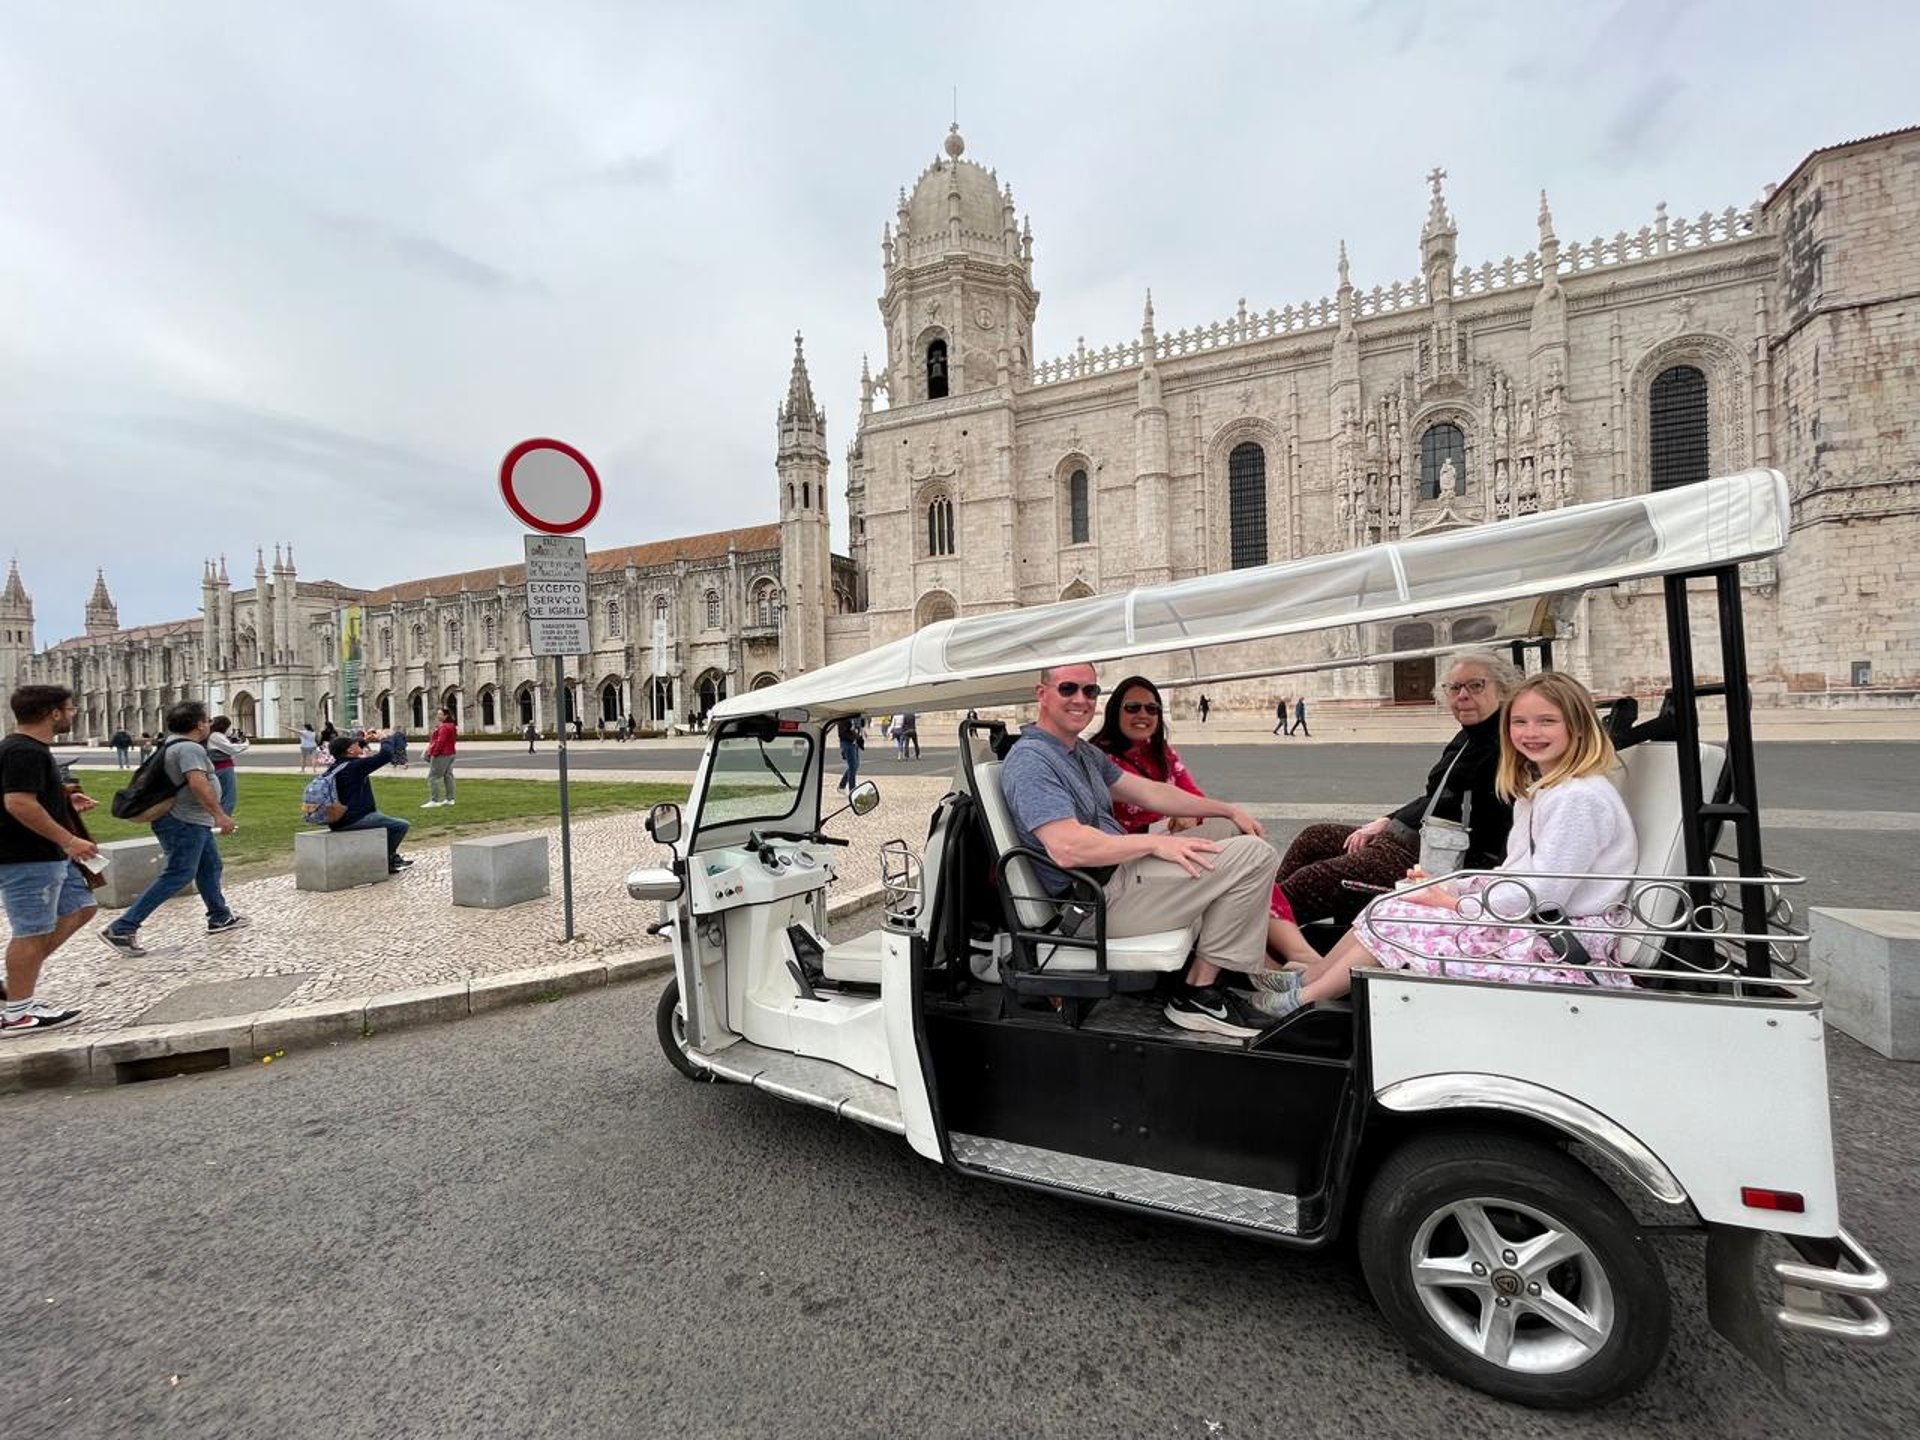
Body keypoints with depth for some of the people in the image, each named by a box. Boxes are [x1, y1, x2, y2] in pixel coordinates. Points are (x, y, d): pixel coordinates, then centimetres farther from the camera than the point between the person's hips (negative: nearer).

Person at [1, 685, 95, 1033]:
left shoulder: (31, 748, 13)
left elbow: (29, 795, 25)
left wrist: (66, 800, 17)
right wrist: (68, 840, -26)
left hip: (49, 855, 11)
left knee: (80, 907, 18)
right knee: (32, 930, -2)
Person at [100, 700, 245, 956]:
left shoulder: (175, 744, 15)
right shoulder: (190, 748, -19)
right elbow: (198, 783, -31)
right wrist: (220, 814, -31)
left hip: (195, 822, 11)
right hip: (184, 822, -11)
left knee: (210, 868, 18)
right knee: (178, 875, -9)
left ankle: (220, 918, 29)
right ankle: (121, 928, -7)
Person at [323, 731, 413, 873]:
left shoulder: (334, 767, 8)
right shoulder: (355, 766, -18)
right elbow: (386, 755, -17)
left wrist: (365, 741, 25)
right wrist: (383, 739, 1)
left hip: (336, 820, 10)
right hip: (353, 821, -10)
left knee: (383, 818, 32)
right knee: (402, 826, -4)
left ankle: (393, 857, 37)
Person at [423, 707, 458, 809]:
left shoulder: (444, 727, -17)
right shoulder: (451, 726, 16)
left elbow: (440, 742, -24)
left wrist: (434, 753, -21)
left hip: (441, 755, -11)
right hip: (449, 754, 11)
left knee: (433, 777, -9)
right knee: (448, 775, 12)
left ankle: (434, 801, -12)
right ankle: (450, 799, 15)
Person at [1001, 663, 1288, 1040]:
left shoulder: (1084, 752, 17)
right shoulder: (1030, 761, -17)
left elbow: (1149, 792, 19)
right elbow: (1067, 848, -28)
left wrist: (1229, 811, 14)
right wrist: (1155, 843, -22)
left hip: (1118, 869, 11)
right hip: (1100, 900, -11)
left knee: (1234, 838, 22)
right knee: (1253, 854, -14)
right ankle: (1198, 994, -6)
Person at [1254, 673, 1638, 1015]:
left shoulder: (1580, 797, -19)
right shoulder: (1538, 789, 14)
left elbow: (1545, 893, -22)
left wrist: (1457, 905, -12)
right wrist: (1445, 887, 3)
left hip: (1559, 943, -9)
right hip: (1527, 926, 9)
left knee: (1395, 921, -13)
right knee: (1390, 907, 0)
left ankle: (1302, 998, -1)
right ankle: (1306, 980, 8)